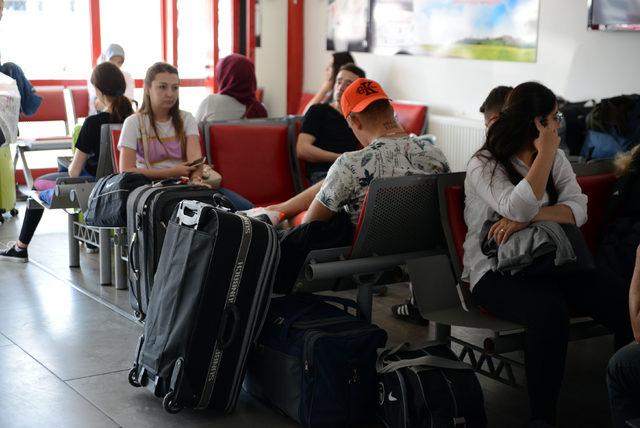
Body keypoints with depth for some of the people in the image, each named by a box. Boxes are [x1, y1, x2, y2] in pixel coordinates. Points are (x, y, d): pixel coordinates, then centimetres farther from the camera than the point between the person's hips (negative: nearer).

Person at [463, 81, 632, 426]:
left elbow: (578, 210, -2)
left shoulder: (557, 159, 14)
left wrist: (528, 217, -18)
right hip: (497, 271, -5)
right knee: (549, 311, -37)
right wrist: (545, 152, -15)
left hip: (551, 264, 5)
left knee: (626, 305, -22)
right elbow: (520, 208, -21)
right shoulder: (483, 166, -3)